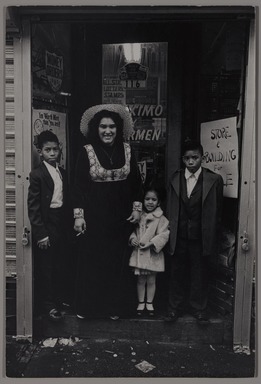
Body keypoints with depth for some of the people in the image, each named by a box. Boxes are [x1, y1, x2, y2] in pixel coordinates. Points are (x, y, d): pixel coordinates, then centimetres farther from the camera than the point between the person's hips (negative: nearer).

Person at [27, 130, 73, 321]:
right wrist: (40, 234, -15)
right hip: (46, 224, -6)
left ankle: (62, 297, 33)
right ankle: (49, 305, 19)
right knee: (46, 266, 4)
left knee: (63, 263, 14)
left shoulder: (63, 172, 9)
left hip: (62, 222, 6)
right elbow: (33, 207, -13)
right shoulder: (37, 174, -10)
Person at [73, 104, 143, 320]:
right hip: (94, 217, -2)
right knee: (91, 262, 6)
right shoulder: (87, 152, -6)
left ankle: (114, 307, 27)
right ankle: (87, 307, 24)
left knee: (117, 262, 10)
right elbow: (79, 186, -5)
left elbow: (137, 181, 8)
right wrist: (78, 216, -8)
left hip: (120, 217, 2)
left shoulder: (127, 150, 2)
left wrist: (137, 208, 4)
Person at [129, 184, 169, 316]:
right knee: (140, 280, 13)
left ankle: (149, 303, 30)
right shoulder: (139, 216, 3)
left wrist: (150, 243, -22)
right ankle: (141, 302, 29)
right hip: (139, 253, 3)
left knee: (151, 280, 11)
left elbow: (163, 235, -14)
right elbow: (133, 230, 12)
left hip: (153, 254, -2)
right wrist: (132, 238, -8)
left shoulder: (161, 219, -9)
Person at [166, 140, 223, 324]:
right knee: (177, 273, 14)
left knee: (200, 274, 12)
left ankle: (199, 308, 32)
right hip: (179, 237, 2)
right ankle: (175, 307, 32)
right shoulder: (175, 179, 2)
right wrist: (171, 231, 0)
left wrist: (212, 238, -2)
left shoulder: (214, 180, -6)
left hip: (201, 238, -2)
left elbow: (217, 212, -2)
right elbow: (170, 209, 5)